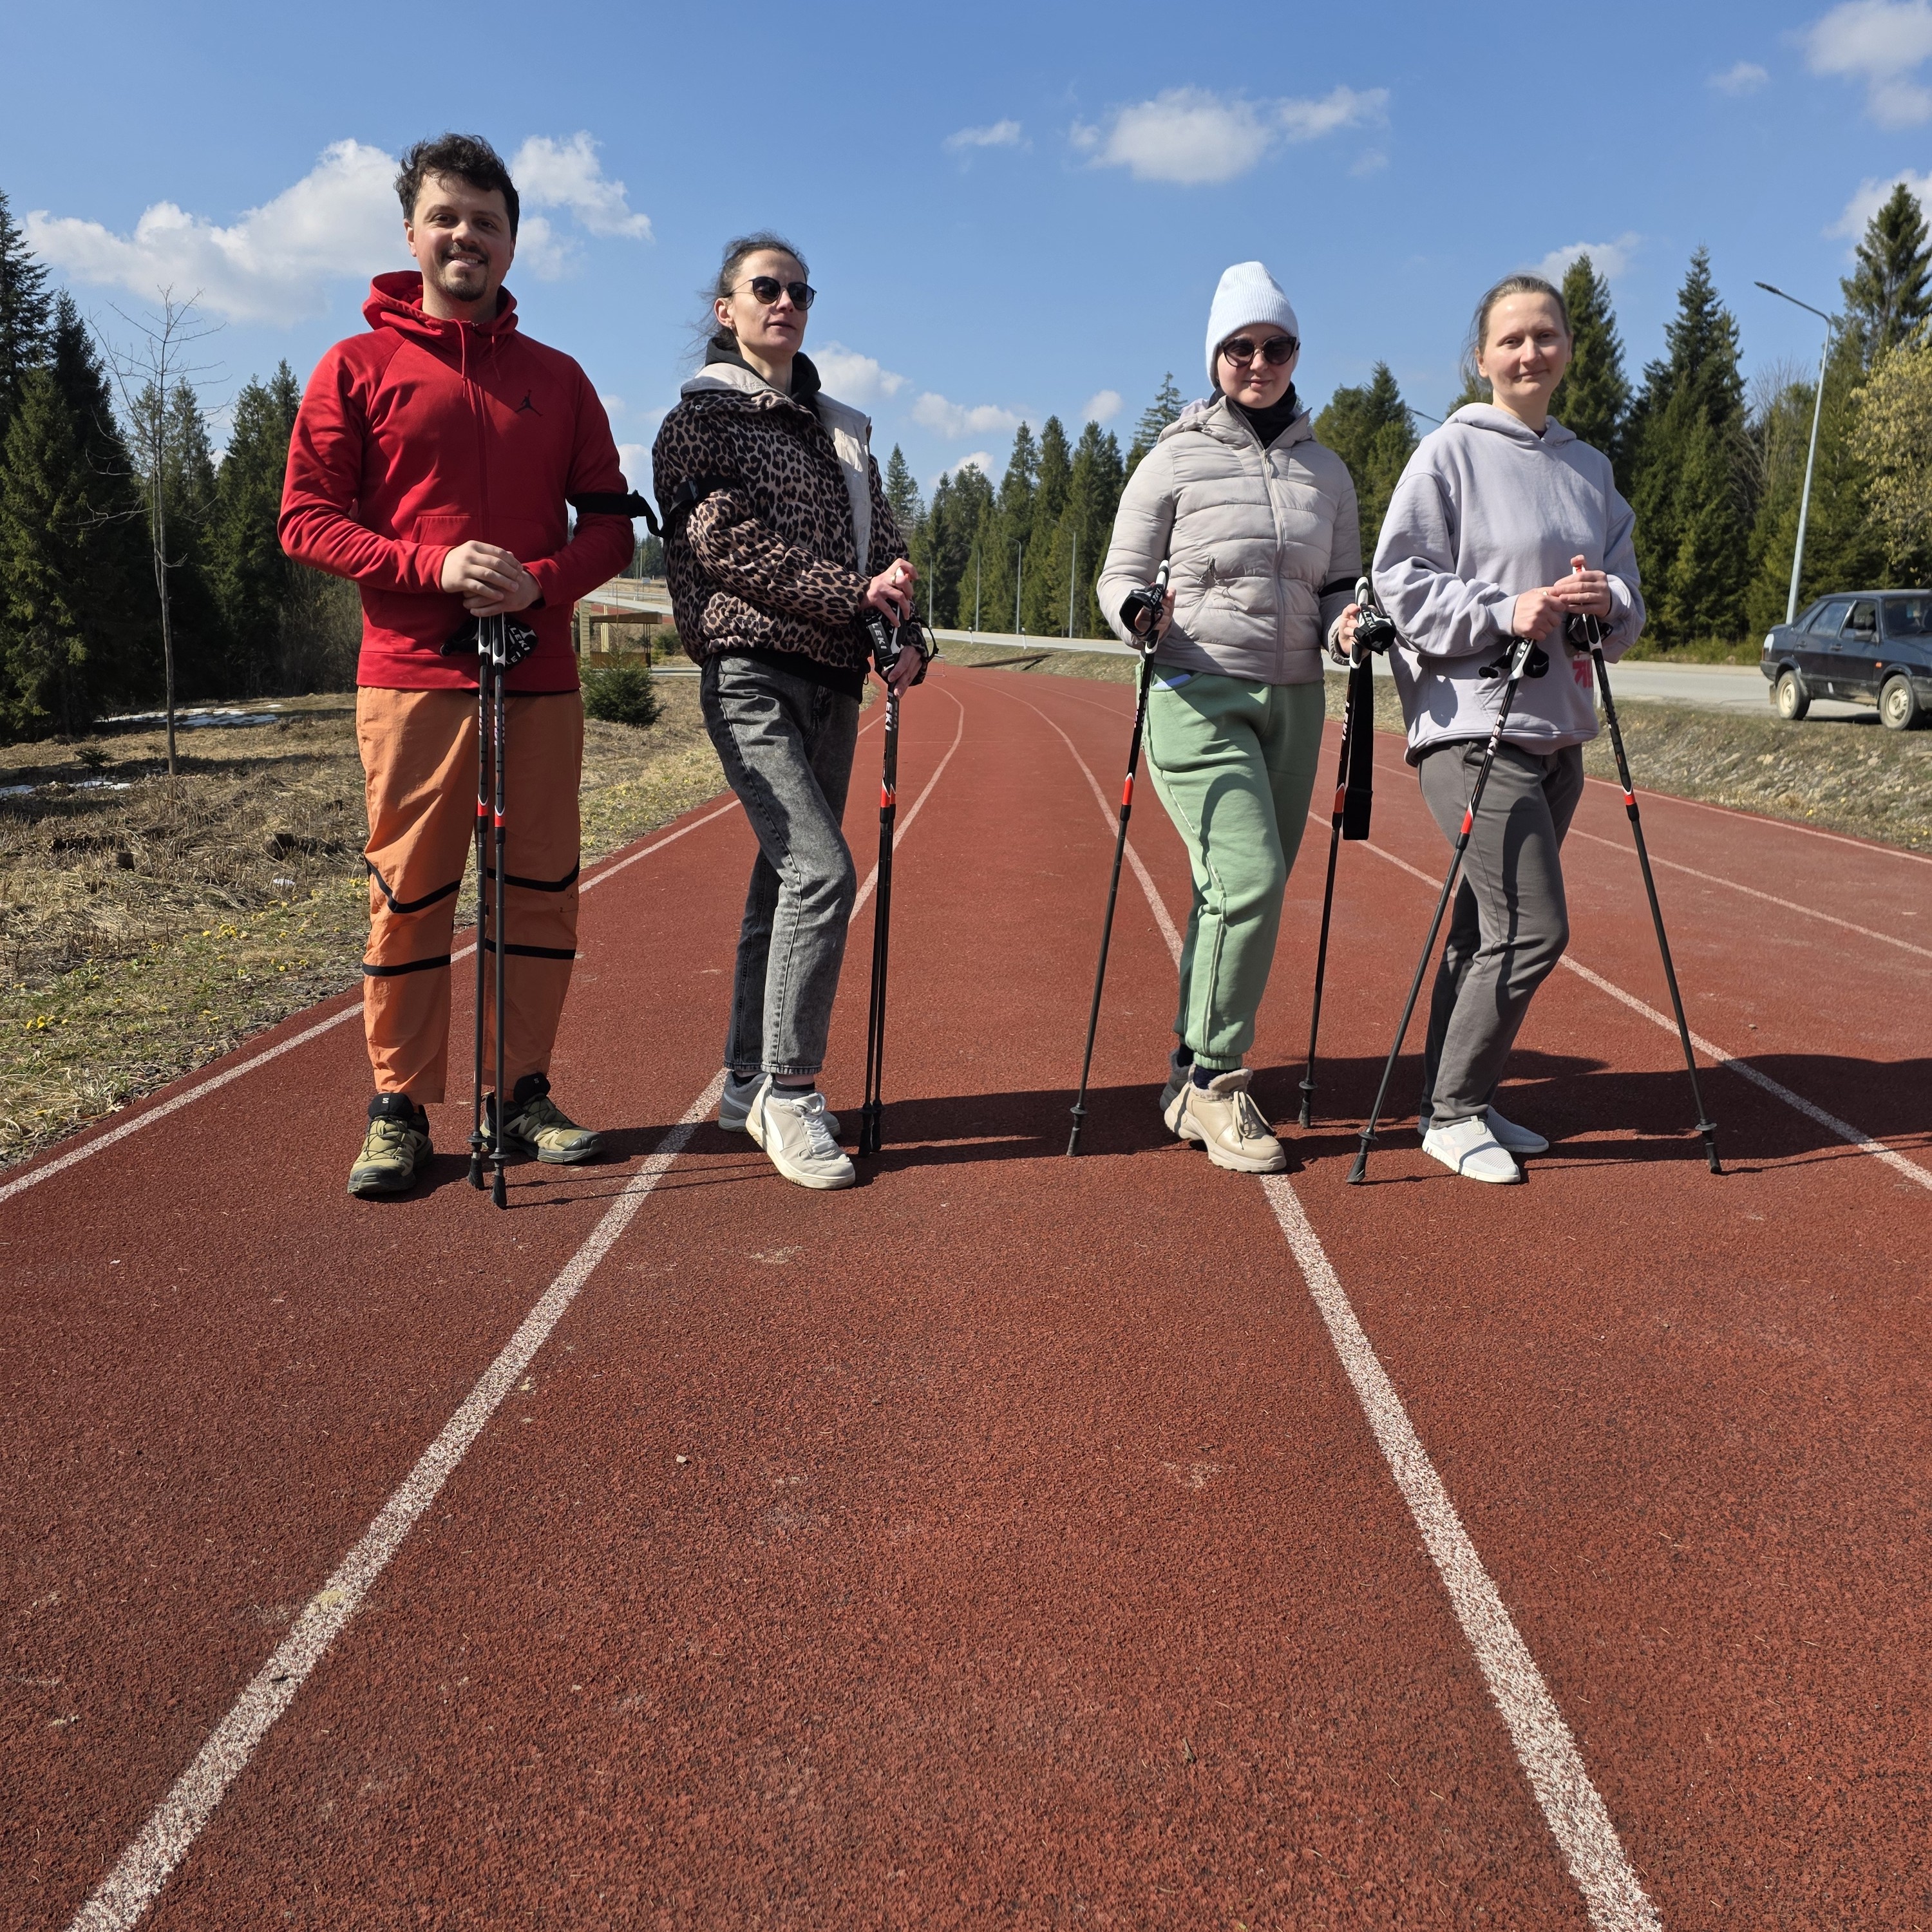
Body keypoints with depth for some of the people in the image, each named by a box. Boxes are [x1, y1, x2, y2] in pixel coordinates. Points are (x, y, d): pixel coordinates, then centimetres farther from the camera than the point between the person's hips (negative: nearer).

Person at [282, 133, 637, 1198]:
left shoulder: (556, 378, 14)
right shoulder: (357, 367, 8)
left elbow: (609, 523, 11)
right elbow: (306, 518, 2)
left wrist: (543, 580, -9)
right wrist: (433, 563, -14)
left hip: (541, 678, 3)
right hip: (411, 675, -2)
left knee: (541, 890, 3)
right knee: (409, 894, -1)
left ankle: (523, 1092, 15)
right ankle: (398, 1109, 9)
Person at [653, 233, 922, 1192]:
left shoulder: (840, 429, 21)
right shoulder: (701, 416, 3)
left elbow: (882, 542, 15)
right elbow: (730, 544, -10)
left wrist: (905, 633, -4)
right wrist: (855, 596, -16)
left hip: (832, 680, 6)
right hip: (752, 673, -6)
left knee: (785, 873, 8)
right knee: (821, 869, -18)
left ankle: (750, 1083, 18)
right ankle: (790, 1093, -9)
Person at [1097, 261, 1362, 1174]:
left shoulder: (1326, 471, 15)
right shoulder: (1176, 458, 2)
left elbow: (1339, 585, 18)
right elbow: (1120, 576, 2)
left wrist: (1347, 623, -5)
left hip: (1293, 701, 5)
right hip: (1196, 696, -5)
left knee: (1241, 892, 6)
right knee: (1246, 878, -20)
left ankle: (1193, 1080, 21)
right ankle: (1212, 1080, -5)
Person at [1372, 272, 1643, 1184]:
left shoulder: (1590, 467, 17)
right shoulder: (1450, 453, -1)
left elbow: (1628, 607, 18)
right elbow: (1399, 578, -8)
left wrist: (1606, 600, -5)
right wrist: (1504, 614, -18)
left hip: (1558, 730, 7)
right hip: (1471, 727, -7)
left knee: (1488, 928, 11)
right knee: (1533, 928, -11)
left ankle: (1458, 1101, 23)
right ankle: (1451, 1113, 4)